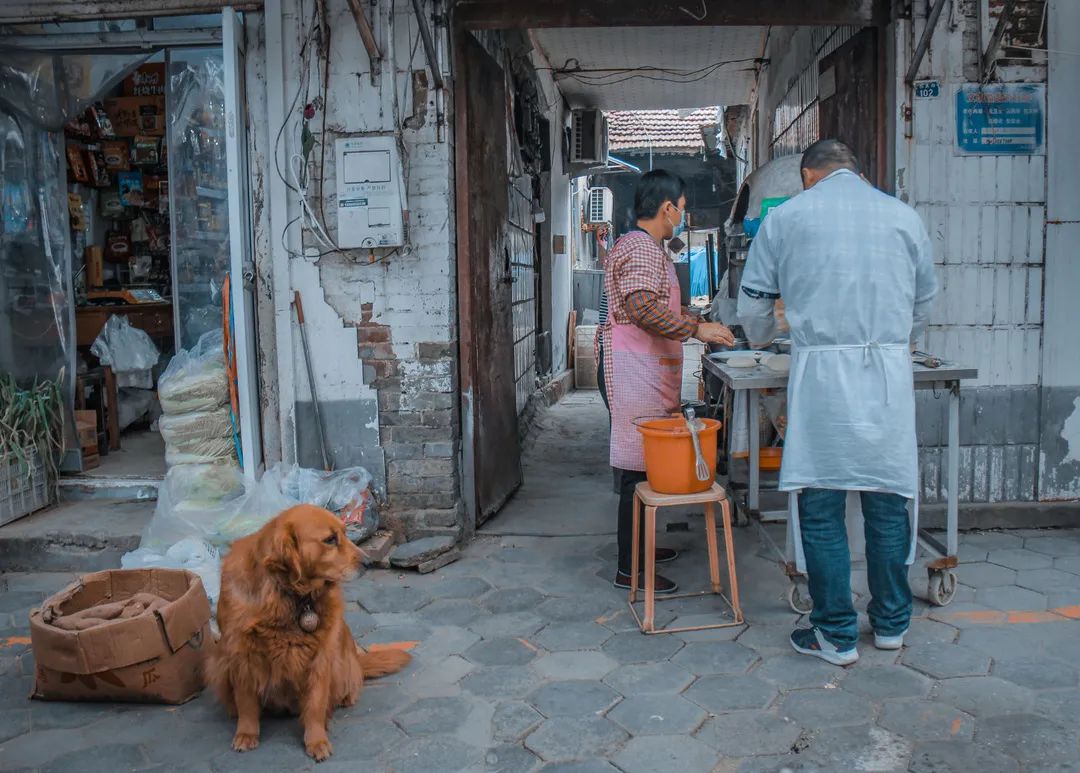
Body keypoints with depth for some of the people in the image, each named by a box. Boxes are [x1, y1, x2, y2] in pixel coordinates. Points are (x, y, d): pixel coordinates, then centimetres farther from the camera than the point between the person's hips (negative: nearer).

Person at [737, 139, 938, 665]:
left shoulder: (786, 217, 6)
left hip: (821, 370, -3)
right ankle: (891, 623, 26)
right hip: (890, 371, 3)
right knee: (888, 499, 12)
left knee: (820, 506, 5)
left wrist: (763, 338, 31)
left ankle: (837, 635, 12)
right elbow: (924, 302, 22)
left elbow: (753, 307, 9)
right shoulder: (903, 216, 12)